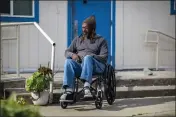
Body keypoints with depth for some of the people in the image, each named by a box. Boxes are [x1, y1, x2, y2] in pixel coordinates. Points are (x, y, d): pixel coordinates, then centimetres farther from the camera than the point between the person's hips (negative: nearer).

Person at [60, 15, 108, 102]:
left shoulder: (101, 40, 13)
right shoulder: (77, 39, 25)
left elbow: (104, 57, 1)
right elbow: (67, 52, 21)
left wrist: (90, 56, -16)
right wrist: (72, 54, -4)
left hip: (96, 66, -3)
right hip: (79, 66, 3)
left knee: (88, 58, -37)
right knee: (68, 61, -30)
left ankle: (86, 87, -54)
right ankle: (69, 91, -42)